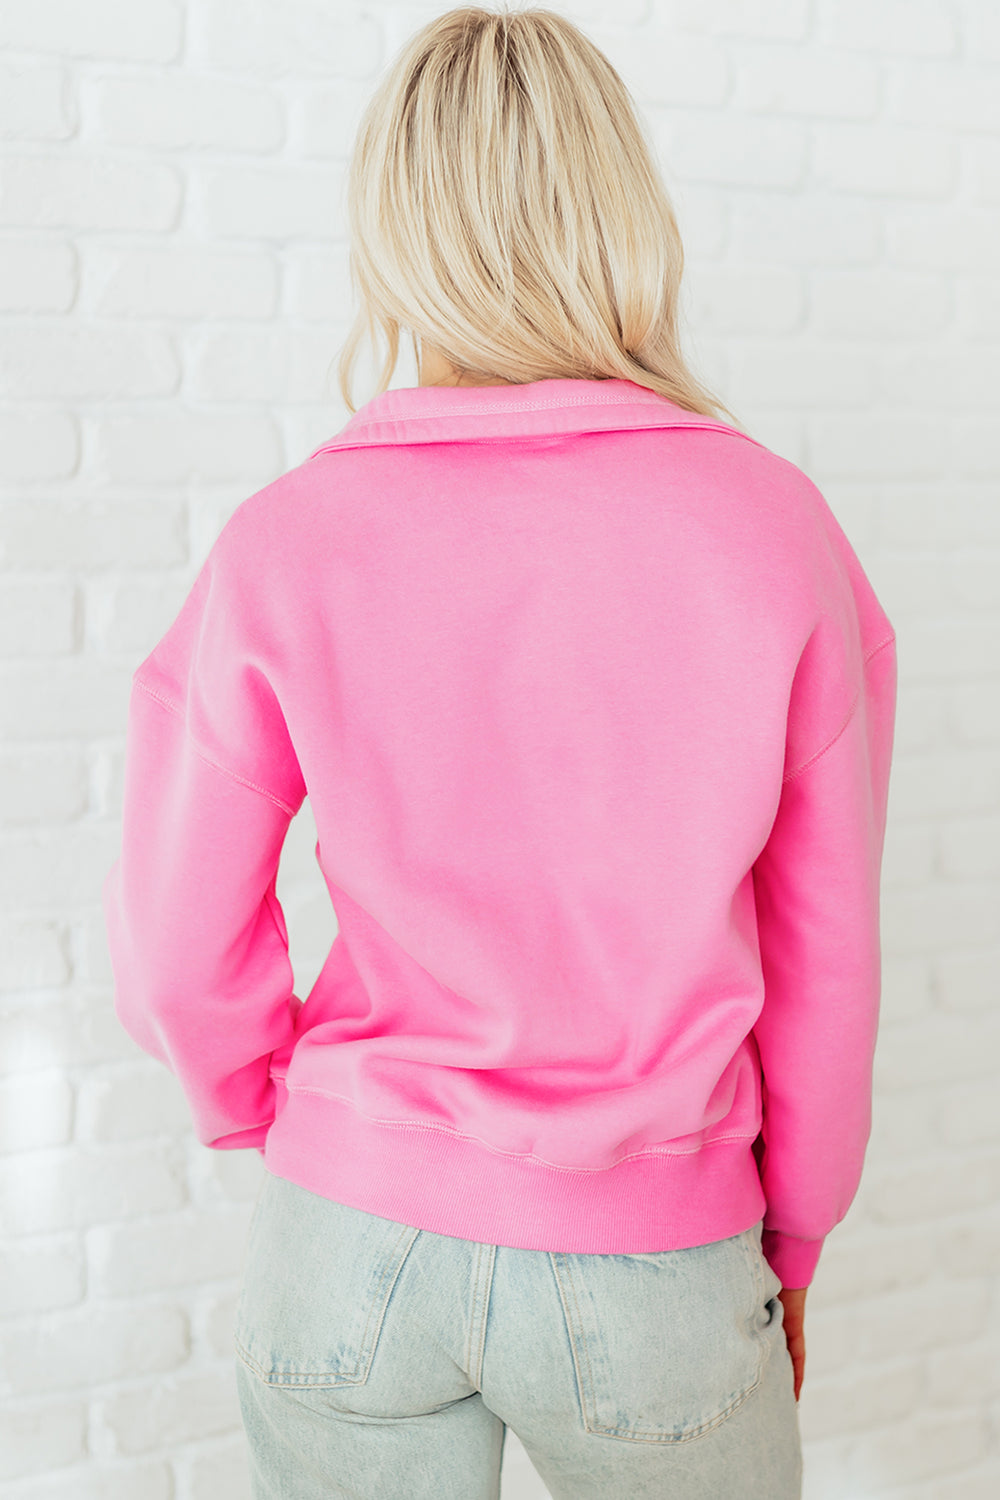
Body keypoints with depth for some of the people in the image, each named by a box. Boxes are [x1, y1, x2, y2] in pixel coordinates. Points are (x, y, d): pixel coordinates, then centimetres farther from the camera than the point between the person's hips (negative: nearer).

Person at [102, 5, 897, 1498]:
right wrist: (790, 1240, 10)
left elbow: (176, 945, -6)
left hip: (358, 1238, 1)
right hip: (646, 1265, 0)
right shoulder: (782, 530, -12)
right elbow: (823, 945, -5)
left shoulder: (284, 549, -13)